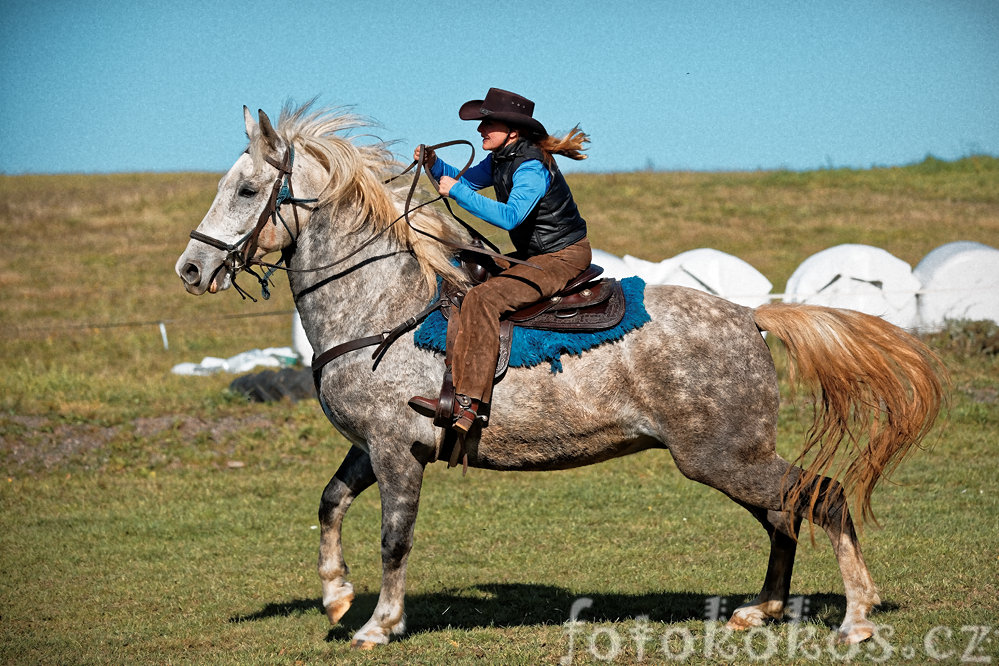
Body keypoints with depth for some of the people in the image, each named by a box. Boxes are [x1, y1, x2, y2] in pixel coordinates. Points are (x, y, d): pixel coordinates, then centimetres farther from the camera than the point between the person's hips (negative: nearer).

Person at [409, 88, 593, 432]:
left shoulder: (531, 167, -23)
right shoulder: (500, 159, 6)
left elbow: (510, 216, -35)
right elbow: (467, 180, 15)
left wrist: (457, 191, -30)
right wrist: (435, 164, -5)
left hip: (564, 257, -11)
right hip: (533, 254, 11)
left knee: (483, 299, -27)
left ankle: (467, 404, -33)